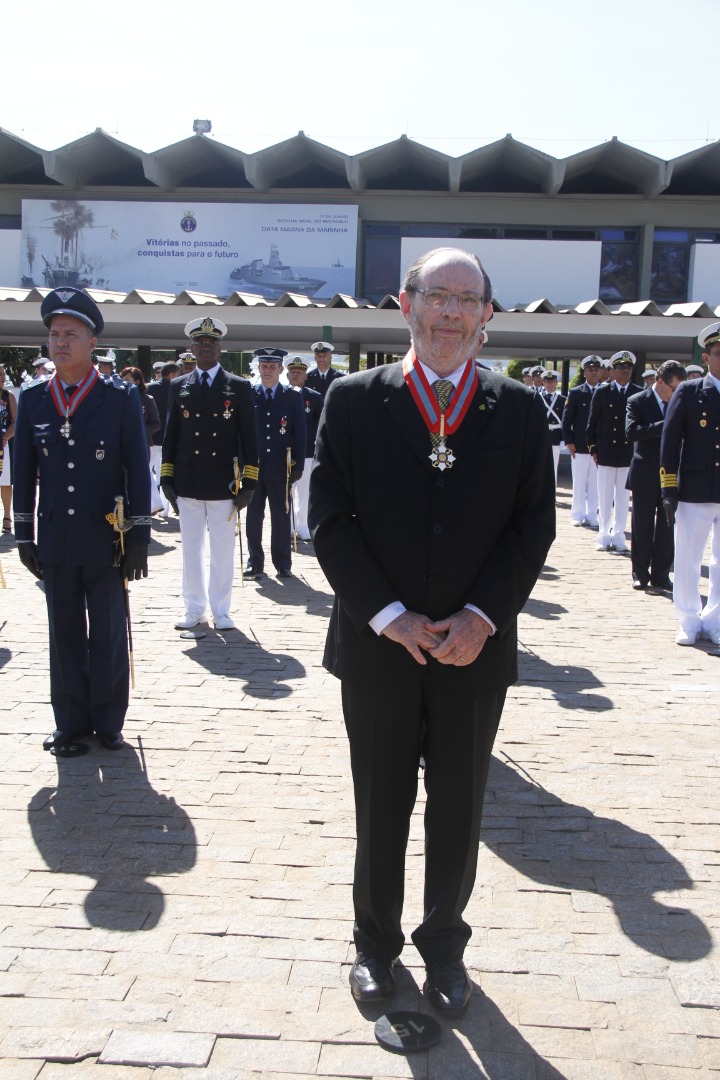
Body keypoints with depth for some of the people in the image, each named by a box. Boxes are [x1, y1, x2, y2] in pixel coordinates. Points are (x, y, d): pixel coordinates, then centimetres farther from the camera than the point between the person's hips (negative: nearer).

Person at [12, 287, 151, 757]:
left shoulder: (122, 397, -4)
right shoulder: (33, 399, 5)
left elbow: (138, 470, -4)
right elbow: (24, 472, 8)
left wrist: (140, 537, -7)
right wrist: (25, 536, 6)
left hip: (105, 541, -2)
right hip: (55, 541, 3)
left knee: (108, 634, 8)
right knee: (65, 635, 11)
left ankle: (108, 720, 23)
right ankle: (72, 724, 22)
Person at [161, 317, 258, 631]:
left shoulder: (239, 387, 3)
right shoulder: (178, 387, 9)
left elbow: (248, 437, 1)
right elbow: (170, 435, 11)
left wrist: (249, 482, -5)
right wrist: (167, 477, 4)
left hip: (224, 484, -2)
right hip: (187, 484, 2)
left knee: (223, 551, 4)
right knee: (191, 550, 8)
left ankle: (221, 610, 15)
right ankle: (194, 608, 20)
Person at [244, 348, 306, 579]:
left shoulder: (293, 397, 4)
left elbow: (300, 433, 3)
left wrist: (297, 466, -3)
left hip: (281, 468, -1)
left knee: (281, 518, 5)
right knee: (253, 517, 6)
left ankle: (283, 563, 16)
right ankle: (255, 562, 16)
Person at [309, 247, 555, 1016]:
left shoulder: (519, 411, 2)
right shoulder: (353, 401, -2)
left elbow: (534, 526, 0)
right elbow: (330, 519, -6)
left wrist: (483, 616, -12)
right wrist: (387, 616, -14)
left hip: (475, 650, 1)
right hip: (378, 645, -1)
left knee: (458, 811, 14)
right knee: (380, 808, 14)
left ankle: (443, 945, 35)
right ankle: (376, 942, 35)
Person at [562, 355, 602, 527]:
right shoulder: (575, 393, 4)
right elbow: (566, 419, 4)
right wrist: (569, 442, -3)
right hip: (579, 446, -1)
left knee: (595, 484, 4)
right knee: (579, 483, 3)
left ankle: (591, 515, 11)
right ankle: (578, 515, 11)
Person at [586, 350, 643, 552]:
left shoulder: (640, 393, 3)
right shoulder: (602, 392, 2)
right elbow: (592, 423, 5)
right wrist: (593, 449, 1)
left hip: (629, 454, 1)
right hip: (606, 453, -1)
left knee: (623, 497, 6)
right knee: (605, 497, 3)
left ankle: (618, 535, 14)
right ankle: (604, 536, 11)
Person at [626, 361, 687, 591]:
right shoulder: (637, 401, -5)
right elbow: (631, 431, -20)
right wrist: (666, 425, -25)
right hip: (646, 476, -3)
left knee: (667, 528, 6)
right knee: (642, 528, 6)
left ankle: (660, 575, 15)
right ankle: (640, 574, 16)